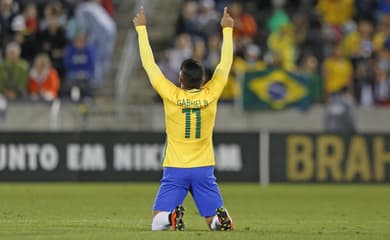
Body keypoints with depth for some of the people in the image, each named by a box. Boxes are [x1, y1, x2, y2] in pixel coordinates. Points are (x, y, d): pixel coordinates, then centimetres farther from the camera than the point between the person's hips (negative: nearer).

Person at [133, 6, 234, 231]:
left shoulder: (172, 96, -10)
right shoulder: (210, 94, -6)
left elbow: (149, 64, -2)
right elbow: (226, 64, 8)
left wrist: (141, 28, 8)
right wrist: (227, 29, 20)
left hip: (175, 170, -2)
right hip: (204, 169, 2)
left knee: (158, 224, 0)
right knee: (219, 224, 6)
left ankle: (172, 215, -33)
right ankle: (220, 216, -29)